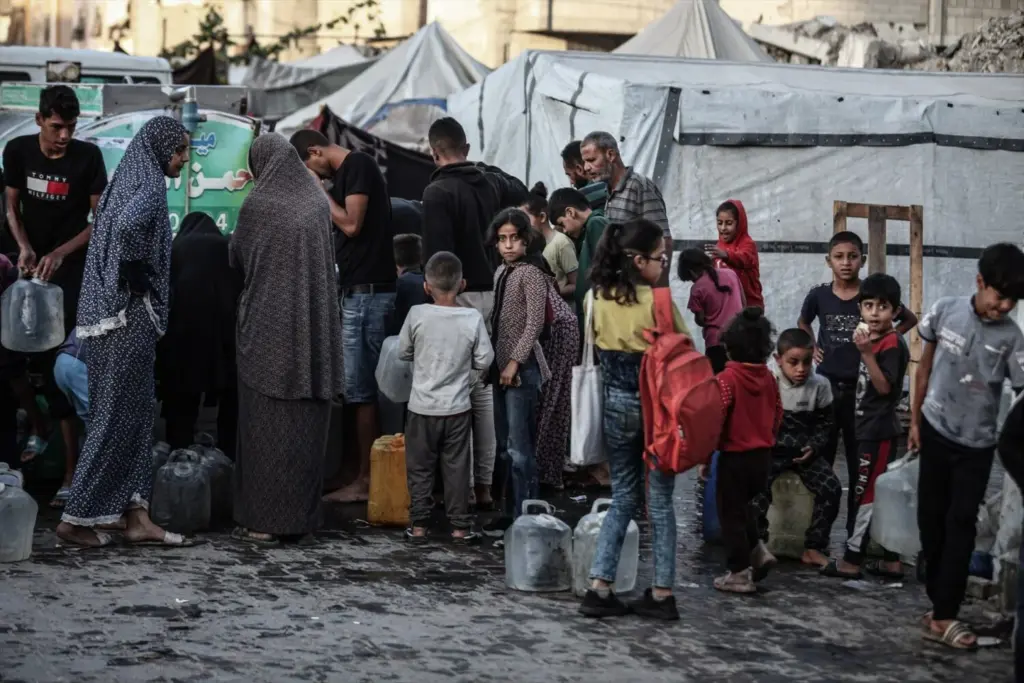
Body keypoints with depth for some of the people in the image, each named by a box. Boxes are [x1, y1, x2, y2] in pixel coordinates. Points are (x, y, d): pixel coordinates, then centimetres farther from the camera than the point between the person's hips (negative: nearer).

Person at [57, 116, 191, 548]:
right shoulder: (148, 186, -14)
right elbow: (126, 226, -33)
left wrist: (135, 273, 11)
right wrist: (137, 272, -18)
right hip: (131, 313, -9)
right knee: (117, 415, -3)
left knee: (135, 414, 10)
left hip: (114, 314, 9)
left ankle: (136, 517, 12)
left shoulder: (127, 181, 15)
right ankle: (77, 517, 1)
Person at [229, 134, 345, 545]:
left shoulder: (256, 206, -7)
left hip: (266, 328, -4)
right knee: (307, 420, 9)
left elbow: (236, 258, 7)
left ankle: (263, 521, -1)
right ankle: (303, 515, 14)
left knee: (266, 422, 0)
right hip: (314, 327, 4)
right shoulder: (319, 204, 5)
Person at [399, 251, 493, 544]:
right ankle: (459, 526, 13)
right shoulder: (473, 318, -10)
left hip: (423, 407, 0)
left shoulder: (417, 315, -11)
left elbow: (402, 352, 1)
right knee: (457, 467, 9)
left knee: (420, 467, 10)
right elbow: (484, 360, -5)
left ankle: (418, 524, 13)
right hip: (458, 407, 1)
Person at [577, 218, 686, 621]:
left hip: (616, 402, 4)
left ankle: (599, 589, 6)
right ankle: (661, 594, 6)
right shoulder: (658, 300, -15)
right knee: (659, 501, 5)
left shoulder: (596, 297, 0)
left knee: (623, 497, 14)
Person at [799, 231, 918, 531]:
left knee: (859, 460, 4)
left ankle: (857, 528, 12)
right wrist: (812, 348, 6)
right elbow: (803, 323, 21)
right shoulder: (819, 295, -1)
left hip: (861, 386, -2)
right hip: (827, 384, 2)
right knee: (819, 456, 6)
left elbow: (911, 319, 9)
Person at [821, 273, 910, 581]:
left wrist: (866, 352, -28)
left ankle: (852, 560, 1)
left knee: (866, 495, -4)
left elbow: (884, 386, -23)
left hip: (879, 431, -10)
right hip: (870, 428, 10)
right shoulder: (876, 341, 12)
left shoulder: (891, 344, -15)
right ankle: (891, 560, 17)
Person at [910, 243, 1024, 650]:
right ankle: (941, 603, 20)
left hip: (976, 445, -2)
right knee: (931, 519, 8)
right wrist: (914, 421, 5)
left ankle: (943, 616, -4)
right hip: (935, 432, 2)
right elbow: (925, 368, 4)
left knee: (960, 526, -3)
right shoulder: (945, 311, -9)